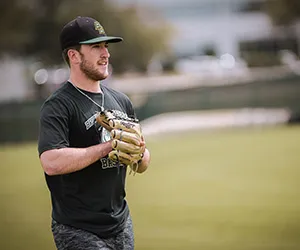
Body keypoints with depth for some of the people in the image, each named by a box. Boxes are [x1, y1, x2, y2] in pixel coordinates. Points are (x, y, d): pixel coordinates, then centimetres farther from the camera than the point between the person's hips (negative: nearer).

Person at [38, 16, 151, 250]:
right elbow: (51, 162, -27)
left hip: (121, 224, 7)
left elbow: (142, 166, 16)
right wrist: (108, 146, -20)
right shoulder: (58, 106, -11)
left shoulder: (121, 101, 11)